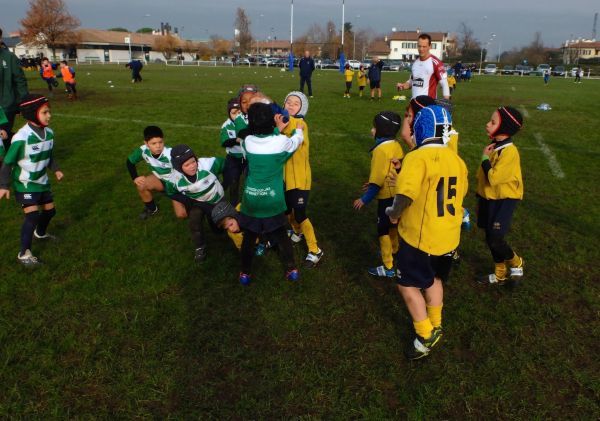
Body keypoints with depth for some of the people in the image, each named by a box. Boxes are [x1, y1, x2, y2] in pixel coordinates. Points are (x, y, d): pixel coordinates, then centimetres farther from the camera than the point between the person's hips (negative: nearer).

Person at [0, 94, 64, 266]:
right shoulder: (21, 137, -28)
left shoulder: (49, 132, -8)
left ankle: (40, 233, 50)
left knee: (49, 210, 18)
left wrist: (55, 169, -3)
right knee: (32, 215, -15)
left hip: (42, 181, 7)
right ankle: (24, 254, 0)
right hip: (25, 184, -7)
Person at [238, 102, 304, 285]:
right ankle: (291, 269, 23)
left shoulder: (248, 142, -9)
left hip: (251, 199, 1)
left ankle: (245, 273, 25)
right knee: (281, 235, 16)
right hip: (273, 200, -1)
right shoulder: (281, 141, -13)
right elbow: (296, 141, 11)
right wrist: (299, 129, 30)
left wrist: (278, 130, 18)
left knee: (249, 237, 16)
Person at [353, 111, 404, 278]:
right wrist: (373, 183, 18)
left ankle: (388, 267, 12)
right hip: (397, 194, 9)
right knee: (392, 226, 26)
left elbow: (378, 180, -24)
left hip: (387, 197, -9)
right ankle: (393, 252, 47)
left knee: (383, 230, 3)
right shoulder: (396, 145, 1)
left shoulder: (381, 150, -24)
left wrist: (364, 199, -16)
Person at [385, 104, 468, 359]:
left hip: (419, 236, -7)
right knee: (434, 278, 25)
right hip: (449, 236, 7)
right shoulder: (456, 160, 3)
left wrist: (393, 213, -8)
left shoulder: (417, 158, -19)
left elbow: (405, 195, -27)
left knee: (407, 284, 9)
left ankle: (426, 336, 16)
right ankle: (435, 326, 40)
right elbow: (460, 194, 11)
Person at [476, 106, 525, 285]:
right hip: (489, 198, 8)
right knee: (490, 238, 15)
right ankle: (500, 274, 32)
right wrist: (480, 193, 19)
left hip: (503, 201, -8)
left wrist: (485, 158, -15)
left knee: (495, 239, -8)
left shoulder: (509, 151, -22)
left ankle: (516, 262, 22)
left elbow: (493, 177, -28)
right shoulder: (495, 146, 5)